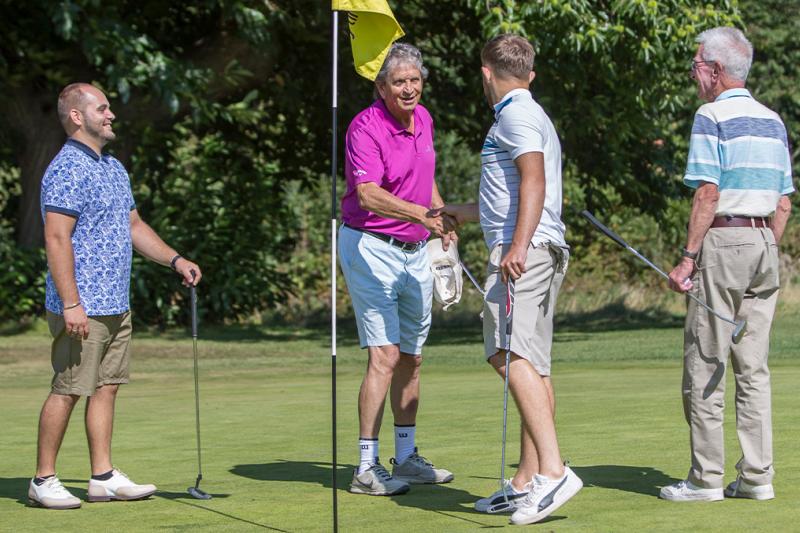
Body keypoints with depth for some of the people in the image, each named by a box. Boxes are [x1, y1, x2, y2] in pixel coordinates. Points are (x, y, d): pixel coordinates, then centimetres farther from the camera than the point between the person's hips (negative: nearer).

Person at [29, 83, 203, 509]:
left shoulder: (114, 168, 17)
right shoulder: (67, 170, -14)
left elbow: (134, 226, 27)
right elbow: (56, 239, -20)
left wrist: (174, 259, 15)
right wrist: (70, 303, -24)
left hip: (116, 305, 9)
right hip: (82, 308, -9)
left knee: (106, 388, 10)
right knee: (68, 390, -5)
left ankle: (103, 477, 14)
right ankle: (43, 480, 3)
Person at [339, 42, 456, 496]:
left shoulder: (423, 118, 7)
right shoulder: (366, 127, -19)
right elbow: (369, 193, -33)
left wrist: (444, 226, 23)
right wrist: (420, 214, -46)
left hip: (416, 251, 8)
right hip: (373, 249, -8)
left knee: (412, 357, 13)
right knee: (385, 356, -14)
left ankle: (407, 457, 24)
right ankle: (367, 468, -11)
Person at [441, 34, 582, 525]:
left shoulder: (516, 115, -5)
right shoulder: (534, 116, 27)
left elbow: (534, 180, -20)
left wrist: (519, 246, -30)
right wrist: (460, 213, 50)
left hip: (524, 250, -11)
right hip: (542, 250, 11)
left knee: (511, 354, -21)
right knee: (533, 365, 9)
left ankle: (553, 470, -32)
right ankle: (528, 480, 11)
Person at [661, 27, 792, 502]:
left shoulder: (712, 116, -8)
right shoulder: (773, 120, 14)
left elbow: (708, 194, -15)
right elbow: (785, 203, 15)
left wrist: (689, 258, -13)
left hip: (723, 240, -7)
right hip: (765, 245, 7)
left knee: (705, 365, -2)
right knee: (754, 367, 8)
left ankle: (706, 477, -2)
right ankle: (757, 476, 6)